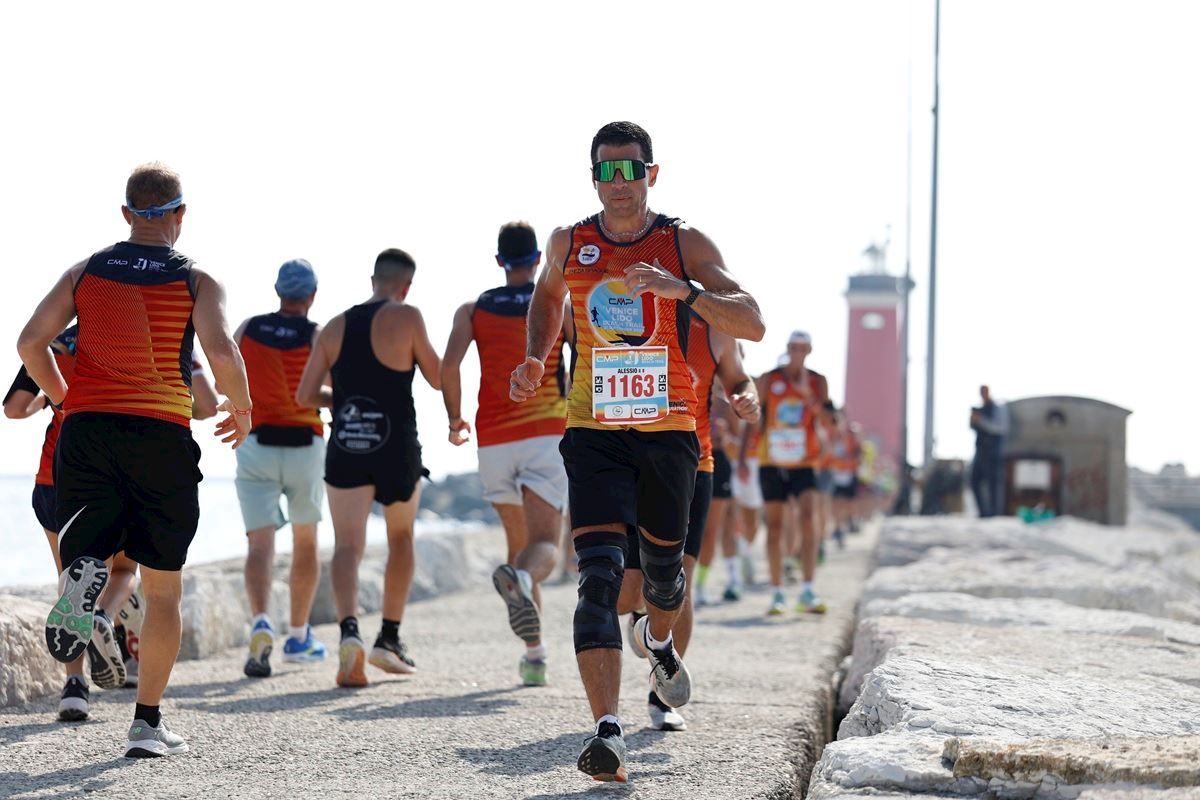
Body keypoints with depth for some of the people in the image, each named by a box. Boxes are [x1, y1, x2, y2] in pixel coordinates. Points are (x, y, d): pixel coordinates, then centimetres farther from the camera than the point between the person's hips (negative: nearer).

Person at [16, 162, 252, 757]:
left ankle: (81, 575, -31)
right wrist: (241, 408, 5)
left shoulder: (85, 272, 9)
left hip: (86, 429, 1)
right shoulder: (196, 282, 1)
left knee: (86, 549, 8)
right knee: (163, 589, 9)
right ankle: (148, 722, 8)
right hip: (161, 436, -1)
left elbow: (31, 341, 1)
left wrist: (59, 396, 18)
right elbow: (222, 354, -13)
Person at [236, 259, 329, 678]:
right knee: (305, 541, 17)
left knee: (260, 542, -5)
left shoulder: (248, 329, 4)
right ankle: (298, 636, 24)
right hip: (305, 446, -1)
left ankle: (260, 622, -31)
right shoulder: (319, 336, -3)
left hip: (255, 446, 1)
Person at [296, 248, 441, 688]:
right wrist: (420, 347, 20)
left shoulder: (335, 327, 8)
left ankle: (349, 631, -27)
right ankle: (389, 639, 19)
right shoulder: (406, 317, -5)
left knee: (347, 545, -3)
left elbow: (304, 395, 8)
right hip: (396, 446, -2)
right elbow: (438, 378, 0)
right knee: (401, 539, 19)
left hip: (345, 447, 2)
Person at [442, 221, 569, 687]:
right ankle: (520, 577, -48)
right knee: (544, 545, -11)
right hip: (546, 435, -2)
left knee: (518, 542, 15)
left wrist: (455, 421, 8)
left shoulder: (472, 311, 9)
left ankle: (534, 654, 11)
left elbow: (449, 365, -6)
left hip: (494, 440, 3)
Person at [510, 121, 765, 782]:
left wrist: (685, 291, -26)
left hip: (668, 431, 1)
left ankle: (658, 640, 54)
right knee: (599, 572, -16)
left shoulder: (686, 245, -3)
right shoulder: (570, 244, 4)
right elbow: (547, 293, 27)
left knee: (663, 566, 17)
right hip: (594, 432, 0)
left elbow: (752, 325, -11)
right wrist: (536, 358, 10)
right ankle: (607, 731, -24)